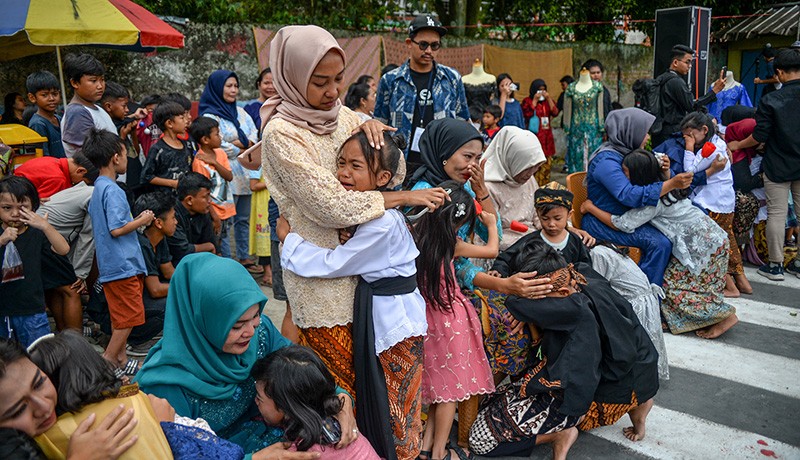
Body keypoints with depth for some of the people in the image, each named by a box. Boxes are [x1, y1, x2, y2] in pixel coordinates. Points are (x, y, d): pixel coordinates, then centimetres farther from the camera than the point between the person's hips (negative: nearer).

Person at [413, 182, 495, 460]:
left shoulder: (415, 234, -5)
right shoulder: (450, 245, -14)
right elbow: (492, 250, -1)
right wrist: (491, 224, 15)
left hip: (425, 318, 6)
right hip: (451, 318, -5)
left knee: (438, 383, 19)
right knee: (451, 387, 8)